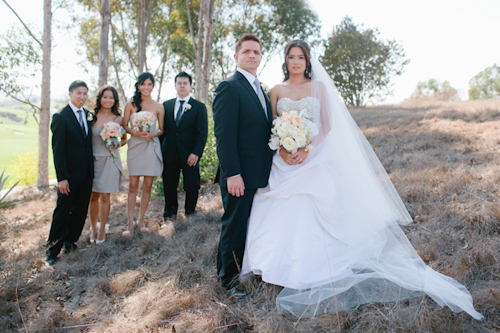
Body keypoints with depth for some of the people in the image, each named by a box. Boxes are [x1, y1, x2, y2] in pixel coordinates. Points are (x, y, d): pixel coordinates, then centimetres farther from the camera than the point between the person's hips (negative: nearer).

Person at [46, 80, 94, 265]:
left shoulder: (88, 115, 9)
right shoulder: (60, 117, -8)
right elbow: (58, 149, -11)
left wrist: (92, 167, 3)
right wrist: (62, 177, -15)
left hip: (87, 173, 5)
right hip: (70, 174, -5)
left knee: (80, 210, 13)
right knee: (62, 212, 3)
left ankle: (70, 242, 29)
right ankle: (53, 249, 17)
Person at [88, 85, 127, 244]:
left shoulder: (119, 119, 1)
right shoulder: (91, 116, 1)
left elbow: (124, 139, 12)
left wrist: (117, 145, -9)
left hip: (110, 161, 0)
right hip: (92, 159, 1)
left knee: (105, 196, 5)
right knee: (93, 196, 6)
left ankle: (102, 229, 23)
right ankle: (93, 228, 25)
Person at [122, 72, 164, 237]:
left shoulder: (158, 107, 5)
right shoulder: (130, 104, 4)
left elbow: (161, 129, 9)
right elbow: (124, 126, 5)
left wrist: (152, 134, -12)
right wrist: (135, 132, -15)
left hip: (151, 148, 1)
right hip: (135, 147, -1)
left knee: (147, 186, 4)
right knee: (133, 186, -2)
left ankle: (141, 220, 18)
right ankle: (130, 224, 4)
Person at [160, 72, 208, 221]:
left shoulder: (199, 107, 2)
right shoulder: (166, 105, 11)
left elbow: (202, 132, -4)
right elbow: (162, 129, 12)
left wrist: (196, 153, -14)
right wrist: (159, 149, 2)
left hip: (190, 154, -2)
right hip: (170, 153, 3)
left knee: (192, 185, 2)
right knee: (169, 184, 11)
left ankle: (190, 212, 22)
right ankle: (170, 211, 30)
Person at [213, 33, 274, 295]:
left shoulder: (260, 89, 17)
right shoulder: (229, 87, -11)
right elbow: (224, 134, -18)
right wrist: (232, 174, -23)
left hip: (261, 173, 9)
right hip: (241, 175, -8)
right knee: (234, 225, 4)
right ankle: (228, 276, 21)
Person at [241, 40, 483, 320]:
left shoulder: (319, 87, 5)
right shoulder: (276, 91, 9)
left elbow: (327, 124, 0)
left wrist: (308, 150, -14)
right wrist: (282, 152, -11)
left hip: (314, 158, -1)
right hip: (284, 161, 2)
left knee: (311, 212, -2)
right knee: (282, 214, -1)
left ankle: (311, 272, 10)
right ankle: (284, 270, 13)